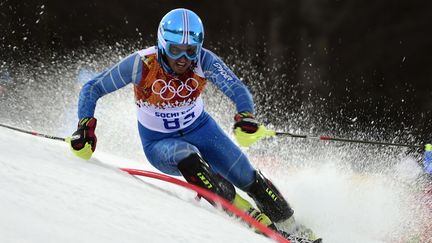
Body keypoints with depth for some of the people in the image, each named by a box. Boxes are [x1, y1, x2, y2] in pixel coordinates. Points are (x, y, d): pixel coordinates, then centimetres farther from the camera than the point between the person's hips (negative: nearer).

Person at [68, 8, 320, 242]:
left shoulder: (204, 61, -22)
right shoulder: (141, 64, -26)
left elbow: (238, 90, -32)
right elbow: (91, 90, -16)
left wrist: (246, 117, -52)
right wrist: (85, 129, -27)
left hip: (200, 129, 2)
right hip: (159, 143, -2)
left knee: (248, 178, -4)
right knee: (187, 158, -34)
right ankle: (251, 217, -29)